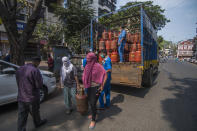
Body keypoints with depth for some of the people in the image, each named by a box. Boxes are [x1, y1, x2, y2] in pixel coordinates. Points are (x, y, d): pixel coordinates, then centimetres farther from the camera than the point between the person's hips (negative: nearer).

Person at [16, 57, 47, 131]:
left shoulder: (19, 69, 3)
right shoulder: (35, 70, -22)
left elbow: (19, 83, 12)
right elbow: (40, 85, -20)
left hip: (21, 97, 6)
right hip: (32, 97, -5)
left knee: (22, 116, 14)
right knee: (35, 112, 19)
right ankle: (38, 123, 43)